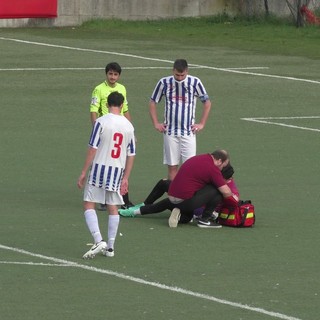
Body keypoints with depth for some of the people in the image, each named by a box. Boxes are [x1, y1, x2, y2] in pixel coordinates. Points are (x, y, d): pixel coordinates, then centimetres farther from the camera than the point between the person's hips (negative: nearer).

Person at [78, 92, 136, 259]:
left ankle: (99, 241, -16)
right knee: (113, 208, 12)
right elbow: (131, 155, 9)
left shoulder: (101, 122, -8)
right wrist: (125, 178, 16)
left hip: (99, 167, -4)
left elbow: (93, 149, -11)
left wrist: (83, 172, -5)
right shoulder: (128, 126, 6)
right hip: (118, 170, 4)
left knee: (89, 205, 1)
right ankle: (110, 247, 15)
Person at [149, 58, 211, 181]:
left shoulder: (195, 82, -2)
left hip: (188, 132, -1)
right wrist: (156, 123, 5)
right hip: (170, 132, 1)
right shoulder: (164, 83, 0)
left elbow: (207, 103, 8)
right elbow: (152, 103, 12)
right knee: (172, 166, 3)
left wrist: (201, 124, 3)